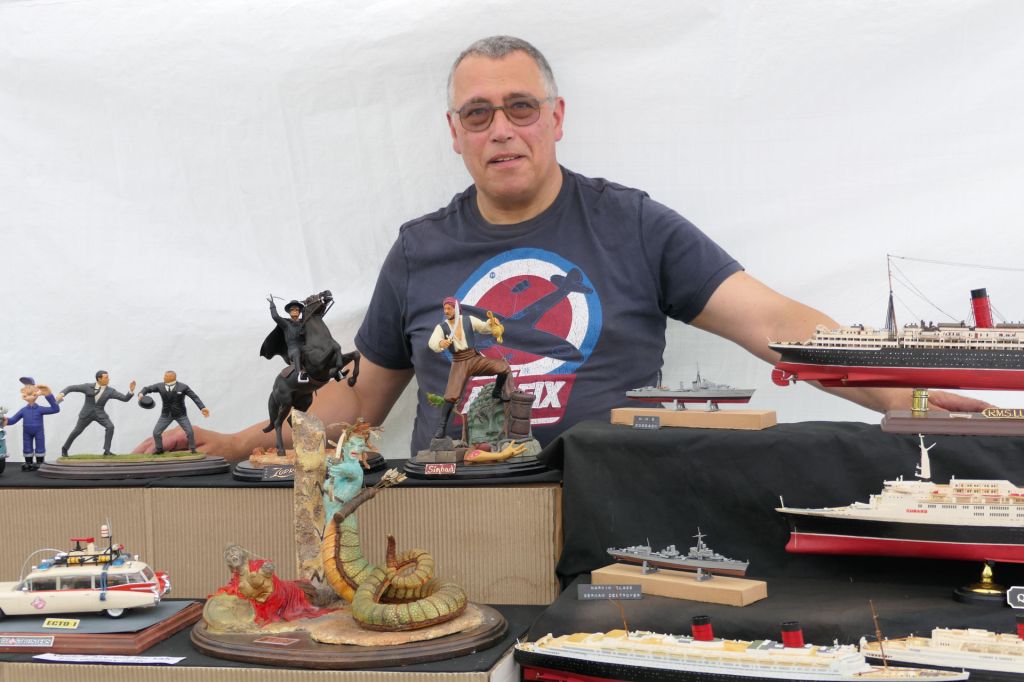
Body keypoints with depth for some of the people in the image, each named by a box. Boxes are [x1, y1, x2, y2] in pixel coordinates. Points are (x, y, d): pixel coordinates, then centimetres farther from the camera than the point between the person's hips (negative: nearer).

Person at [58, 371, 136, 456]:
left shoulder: (110, 391, -9)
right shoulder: (88, 387, -11)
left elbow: (125, 398, -15)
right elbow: (71, 388, -5)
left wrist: (131, 390, -33)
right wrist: (61, 394, -23)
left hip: (100, 414, 1)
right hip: (87, 413, -1)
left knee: (110, 426, -23)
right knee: (77, 431, 7)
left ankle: (106, 451, -18)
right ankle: (65, 448, 33)